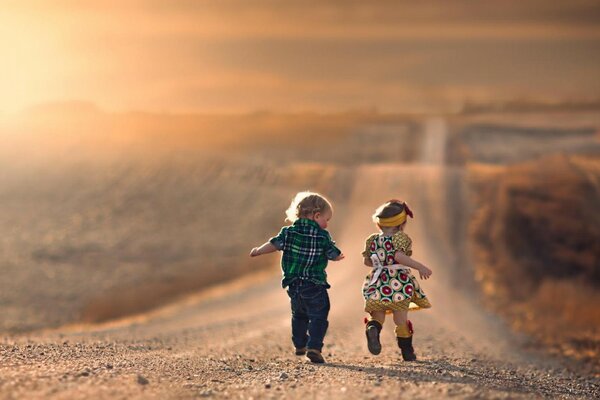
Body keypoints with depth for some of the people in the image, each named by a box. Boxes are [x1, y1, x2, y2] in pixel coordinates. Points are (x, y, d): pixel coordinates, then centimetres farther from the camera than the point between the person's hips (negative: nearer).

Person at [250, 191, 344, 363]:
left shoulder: (289, 232, 1)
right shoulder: (323, 236, -6)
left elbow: (274, 244, -4)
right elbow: (334, 255, 2)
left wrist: (258, 251, 13)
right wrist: (338, 256, 25)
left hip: (293, 285, 5)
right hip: (315, 286, -4)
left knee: (299, 316, 24)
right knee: (318, 317, -1)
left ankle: (300, 345, 33)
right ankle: (314, 347, -16)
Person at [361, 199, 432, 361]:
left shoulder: (372, 240, 9)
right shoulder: (401, 238, -7)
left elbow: (367, 261, 17)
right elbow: (399, 256, -24)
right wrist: (419, 266, -23)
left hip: (377, 283, 3)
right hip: (399, 283, -3)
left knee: (377, 316, 9)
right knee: (401, 319, 8)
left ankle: (372, 328, -26)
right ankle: (407, 352, 17)